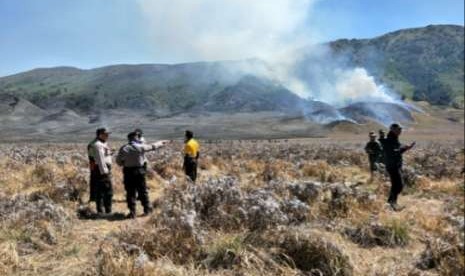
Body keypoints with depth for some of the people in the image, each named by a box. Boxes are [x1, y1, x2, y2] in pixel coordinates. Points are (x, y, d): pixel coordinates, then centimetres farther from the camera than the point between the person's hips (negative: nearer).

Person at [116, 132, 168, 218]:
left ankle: (132, 212, 6)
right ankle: (147, 209, 23)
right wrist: (161, 143, 24)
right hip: (140, 172, 0)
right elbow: (153, 146, 7)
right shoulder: (141, 147, -6)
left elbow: (118, 161, -2)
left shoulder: (123, 149, -4)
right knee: (143, 191, 12)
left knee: (130, 193, 5)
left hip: (128, 173, 1)